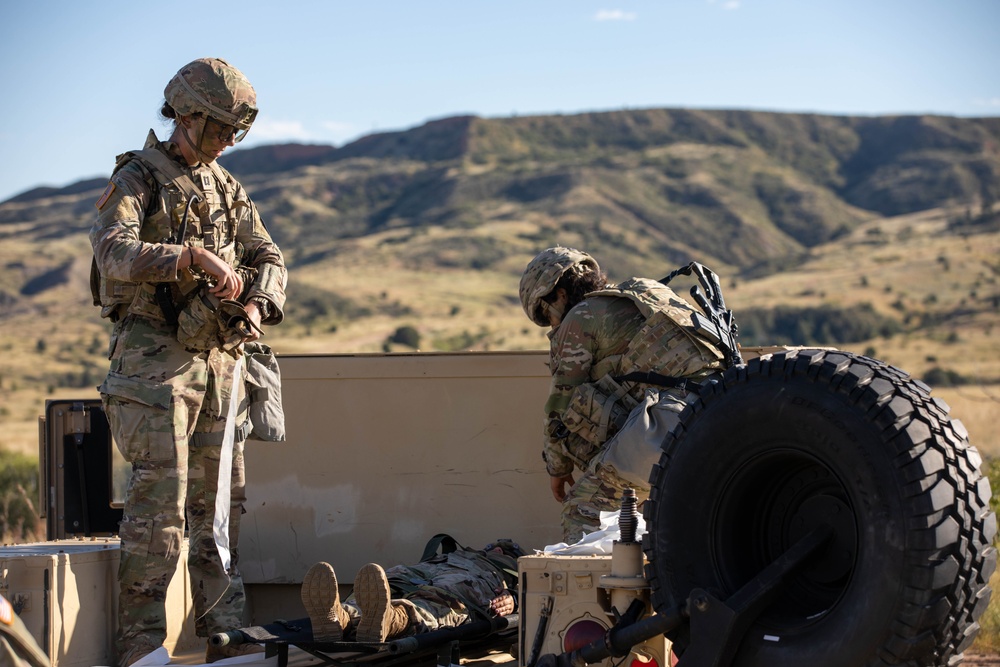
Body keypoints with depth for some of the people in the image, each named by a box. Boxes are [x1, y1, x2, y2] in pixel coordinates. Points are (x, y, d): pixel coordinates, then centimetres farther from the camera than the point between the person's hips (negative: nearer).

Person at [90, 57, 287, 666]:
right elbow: (115, 251, -21)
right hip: (155, 357, -6)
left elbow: (269, 259, 15)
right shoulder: (137, 180, -3)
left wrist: (256, 304, -6)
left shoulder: (227, 188, 16)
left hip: (220, 358, 7)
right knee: (159, 500, -10)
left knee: (222, 496, 8)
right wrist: (193, 257, -32)